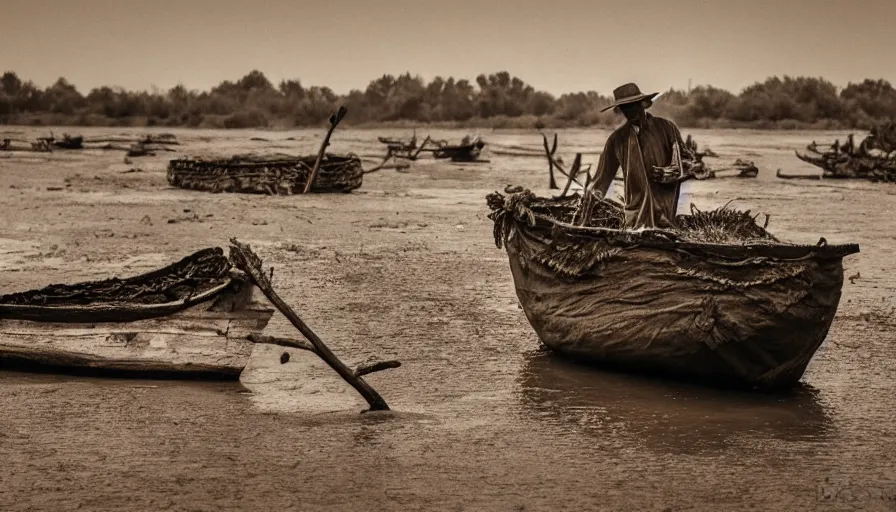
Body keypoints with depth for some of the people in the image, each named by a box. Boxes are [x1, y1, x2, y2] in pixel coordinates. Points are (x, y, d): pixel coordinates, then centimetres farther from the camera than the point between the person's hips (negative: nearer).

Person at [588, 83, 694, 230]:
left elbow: (685, 163, 6)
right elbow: (604, 175, 11)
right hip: (636, 207, 1)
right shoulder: (617, 139, 8)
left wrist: (666, 173, -13)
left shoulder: (666, 128, 3)